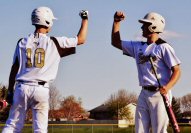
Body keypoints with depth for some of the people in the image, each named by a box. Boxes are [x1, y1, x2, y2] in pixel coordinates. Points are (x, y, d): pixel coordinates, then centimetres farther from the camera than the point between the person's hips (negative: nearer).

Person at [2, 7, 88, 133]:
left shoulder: (22, 42, 5)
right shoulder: (54, 42, -1)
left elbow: (14, 69, 5)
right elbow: (81, 39, 9)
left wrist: (10, 91, 11)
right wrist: (85, 19, 23)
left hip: (22, 88, 2)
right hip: (41, 90, -2)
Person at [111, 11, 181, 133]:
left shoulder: (163, 47, -7)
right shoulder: (138, 47, 14)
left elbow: (176, 70, -11)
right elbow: (116, 42, 20)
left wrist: (168, 87, -28)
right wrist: (117, 22, 10)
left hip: (160, 93, -7)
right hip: (144, 94, 7)